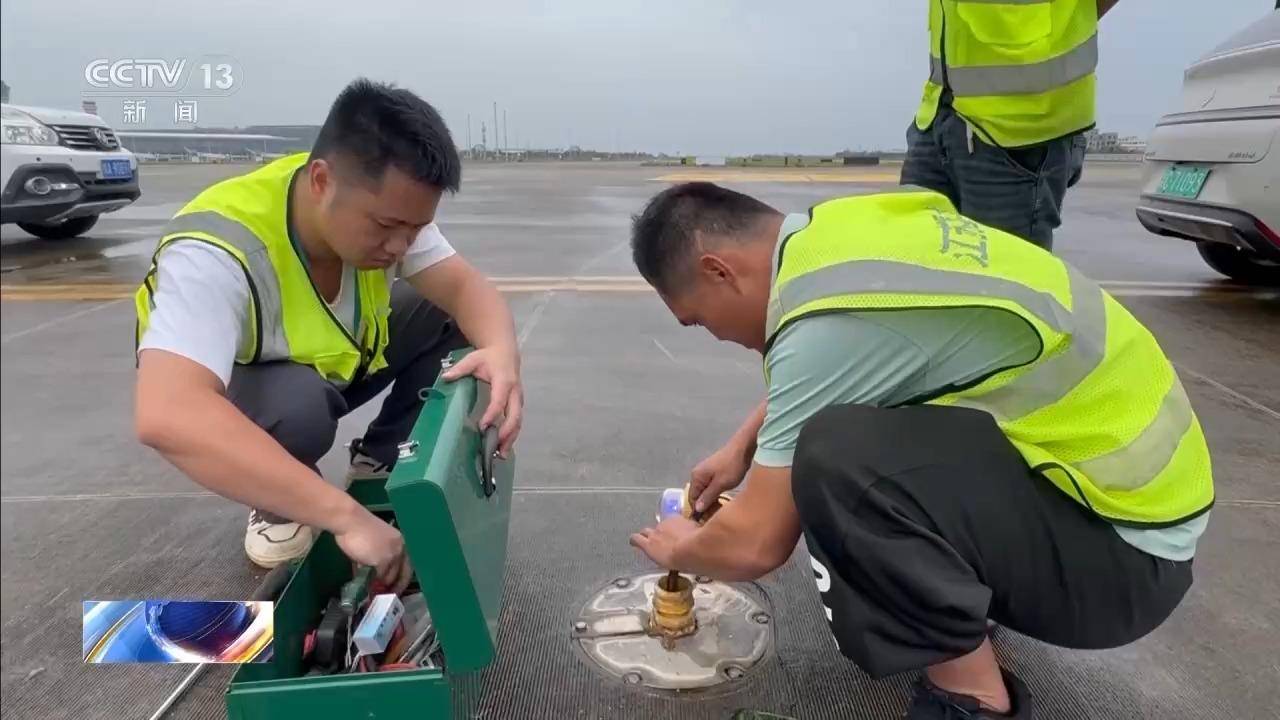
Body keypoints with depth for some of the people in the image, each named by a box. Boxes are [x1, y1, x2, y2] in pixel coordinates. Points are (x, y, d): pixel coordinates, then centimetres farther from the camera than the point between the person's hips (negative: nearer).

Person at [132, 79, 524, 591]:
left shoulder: (380, 206, -21)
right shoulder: (217, 253, -39)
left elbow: (462, 285, -23)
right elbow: (166, 417, -51)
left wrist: (501, 350, -47)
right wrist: (345, 516, -56)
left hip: (335, 361, 5)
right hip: (239, 391, -5)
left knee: (453, 319, -16)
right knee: (296, 406, -39)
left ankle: (378, 467, 2)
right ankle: (278, 508, -4)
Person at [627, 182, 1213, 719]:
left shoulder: (833, 320, -27)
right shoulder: (851, 228, -2)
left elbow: (757, 543, -17)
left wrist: (679, 550, 4)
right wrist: (744, 445, 19)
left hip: (1124, 542, -9)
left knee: (837, 455, -30)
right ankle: (959, 593, 17)